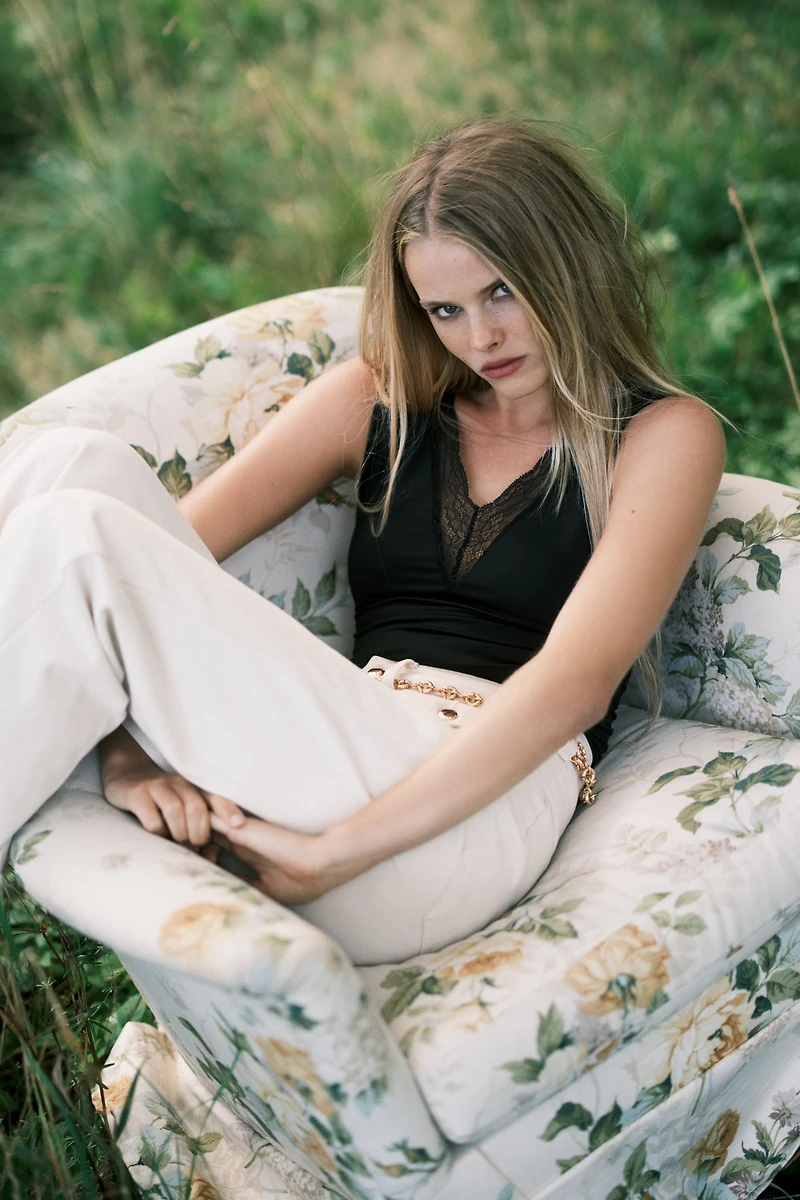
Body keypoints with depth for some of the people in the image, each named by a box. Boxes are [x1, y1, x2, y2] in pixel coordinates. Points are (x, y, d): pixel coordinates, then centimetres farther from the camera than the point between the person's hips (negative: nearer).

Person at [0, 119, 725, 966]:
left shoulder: (664, 435, 6)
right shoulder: (381, 401, 18)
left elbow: (575, 683, -9)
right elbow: (169, 544, 6)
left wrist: (333, 856, -18)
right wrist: (125, 743, -14)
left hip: (472, 809, -4)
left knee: (74, 540, -23)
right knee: (81, 465, -17)